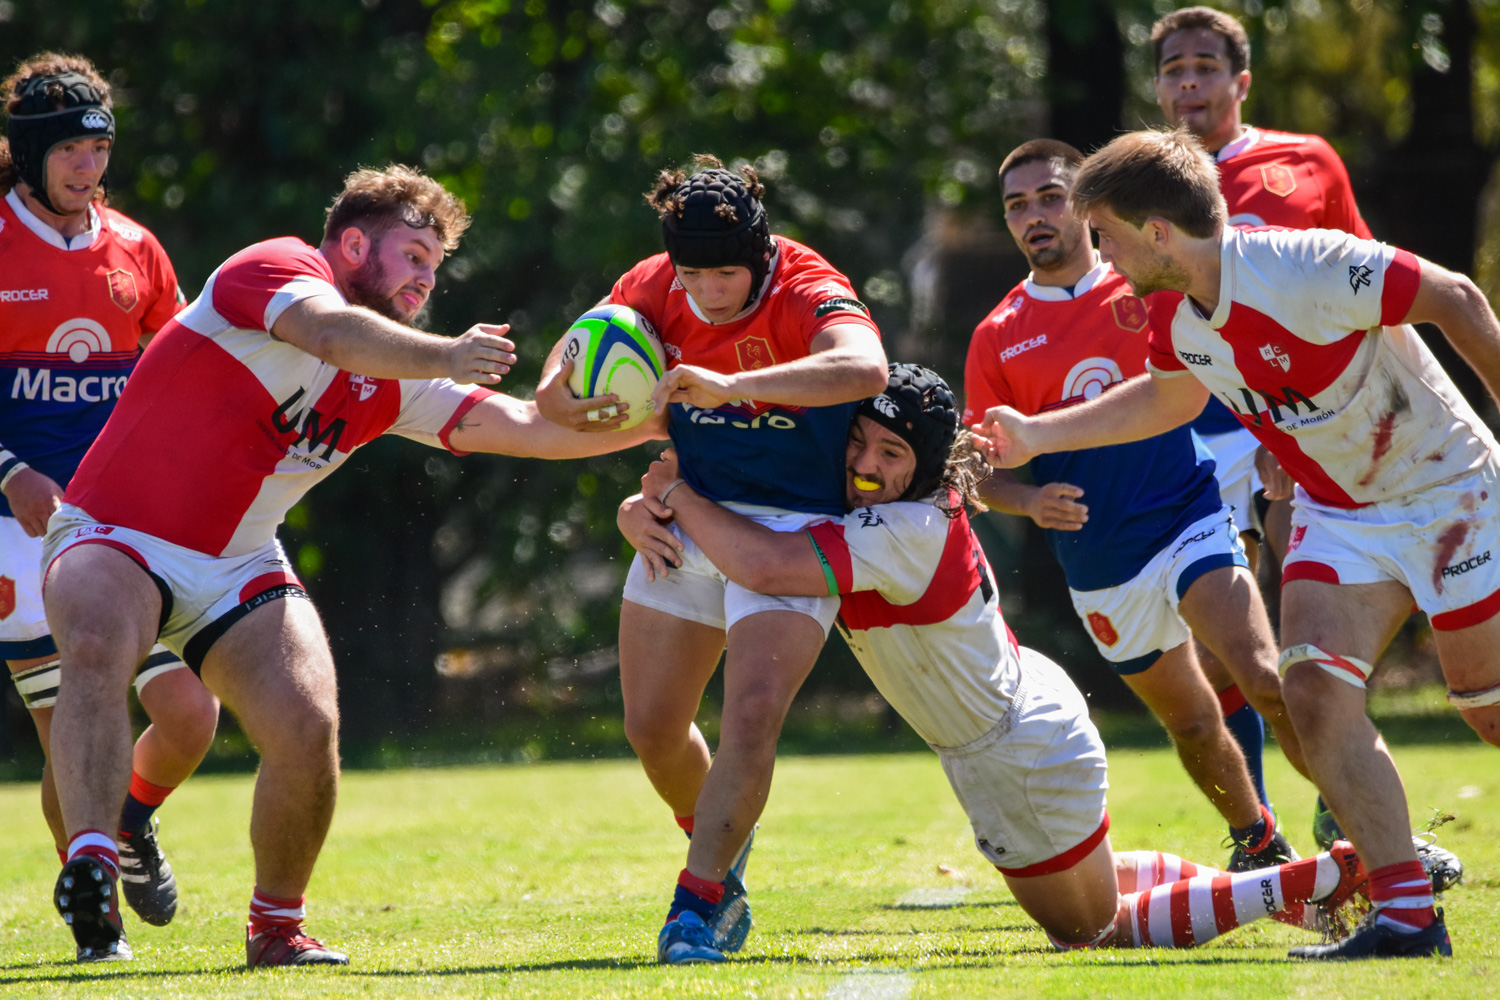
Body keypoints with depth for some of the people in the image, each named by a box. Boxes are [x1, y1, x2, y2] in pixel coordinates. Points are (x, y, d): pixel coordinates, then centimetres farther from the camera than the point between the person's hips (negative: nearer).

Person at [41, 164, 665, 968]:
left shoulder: (391, 385, 11)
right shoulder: (277, 268, -9)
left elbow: (529, 426, 8)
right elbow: (331, 333, -31)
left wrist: (653, 421, -2)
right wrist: (444, 357, -41)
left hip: (236, 569, 6)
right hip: (114, 538, -6)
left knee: (309, 728, -15)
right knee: (96, 652, -37)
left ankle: (276, 928, 4)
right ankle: (91, 859, -47)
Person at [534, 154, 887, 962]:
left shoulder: (808, 292, -23)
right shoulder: (659, 286, -6)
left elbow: (865, 368, -43)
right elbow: (584, 346, -8)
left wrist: (733, 385, -51)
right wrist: (562, 390, -34)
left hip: (790, 527, -5)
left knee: (753, 713, -22)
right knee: (652, 728, 9)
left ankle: (699, 899, -13)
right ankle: (721, 859, 35)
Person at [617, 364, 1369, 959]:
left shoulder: (911, 531, -32)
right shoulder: (839, 505, -6)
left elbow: (767, 566, -45)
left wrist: (678, 491, -32)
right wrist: (644, 514, -22)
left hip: (1027, 762, -9)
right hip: (1026, 717, 9)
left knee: (1092, 929, 13)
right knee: (1080, 889, 31)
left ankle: (1307, 882, 13)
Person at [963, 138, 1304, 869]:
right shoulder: (998, 339, 3)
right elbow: (978, 468, 5)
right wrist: (1030, 501, -15)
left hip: (1191, 521, -3)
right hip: (1098, 567, 3)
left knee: (1263, 682, -23)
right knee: (1192, 724, 12)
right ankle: (1256, 841, 37)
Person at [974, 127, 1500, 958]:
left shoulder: (1309, 270, -28)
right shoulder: (1173, 316, -4)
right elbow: (1166, 398, 18)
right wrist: (1036, 436, 15)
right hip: (1339, 510, 6)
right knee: (1315, 693, -13)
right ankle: (1406, 917, -11)